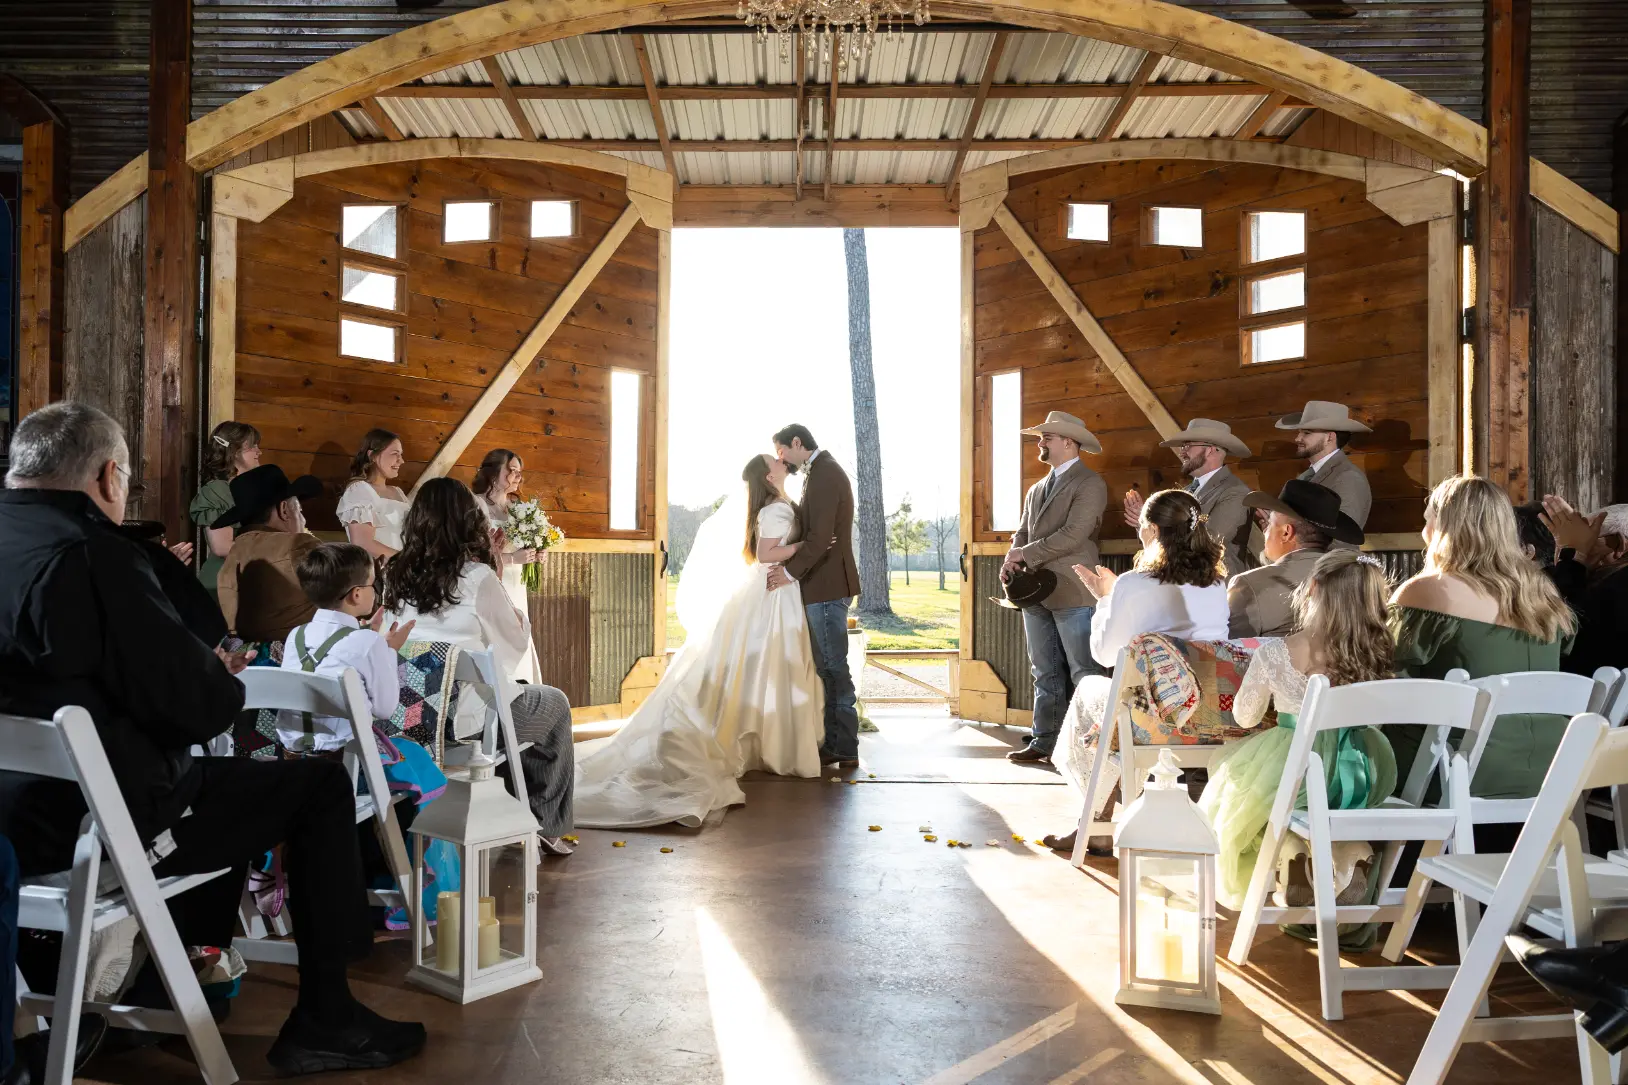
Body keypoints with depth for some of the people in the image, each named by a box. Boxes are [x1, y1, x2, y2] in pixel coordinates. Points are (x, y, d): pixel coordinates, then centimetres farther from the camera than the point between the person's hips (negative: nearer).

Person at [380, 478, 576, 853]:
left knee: (520, 691, 33)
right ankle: (548, 825, 28)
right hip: (470, 716, -6)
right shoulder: (477, 577, -15)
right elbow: (517, 639, -3)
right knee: (555, 704, 22)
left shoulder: (396, 577, 2)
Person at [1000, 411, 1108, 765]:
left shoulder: (1089, 484, -5)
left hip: (1071, 594, -8)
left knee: (1084, 675, -4)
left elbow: (1073, 534, -16)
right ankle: (1044, 741, 17)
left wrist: (1025, 554, -12)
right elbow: (1022, 533, 18)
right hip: (1035, 592, 8)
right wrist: (1011, 562, -4)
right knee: (1045, 674, 11)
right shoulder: (1037, 489, 21)